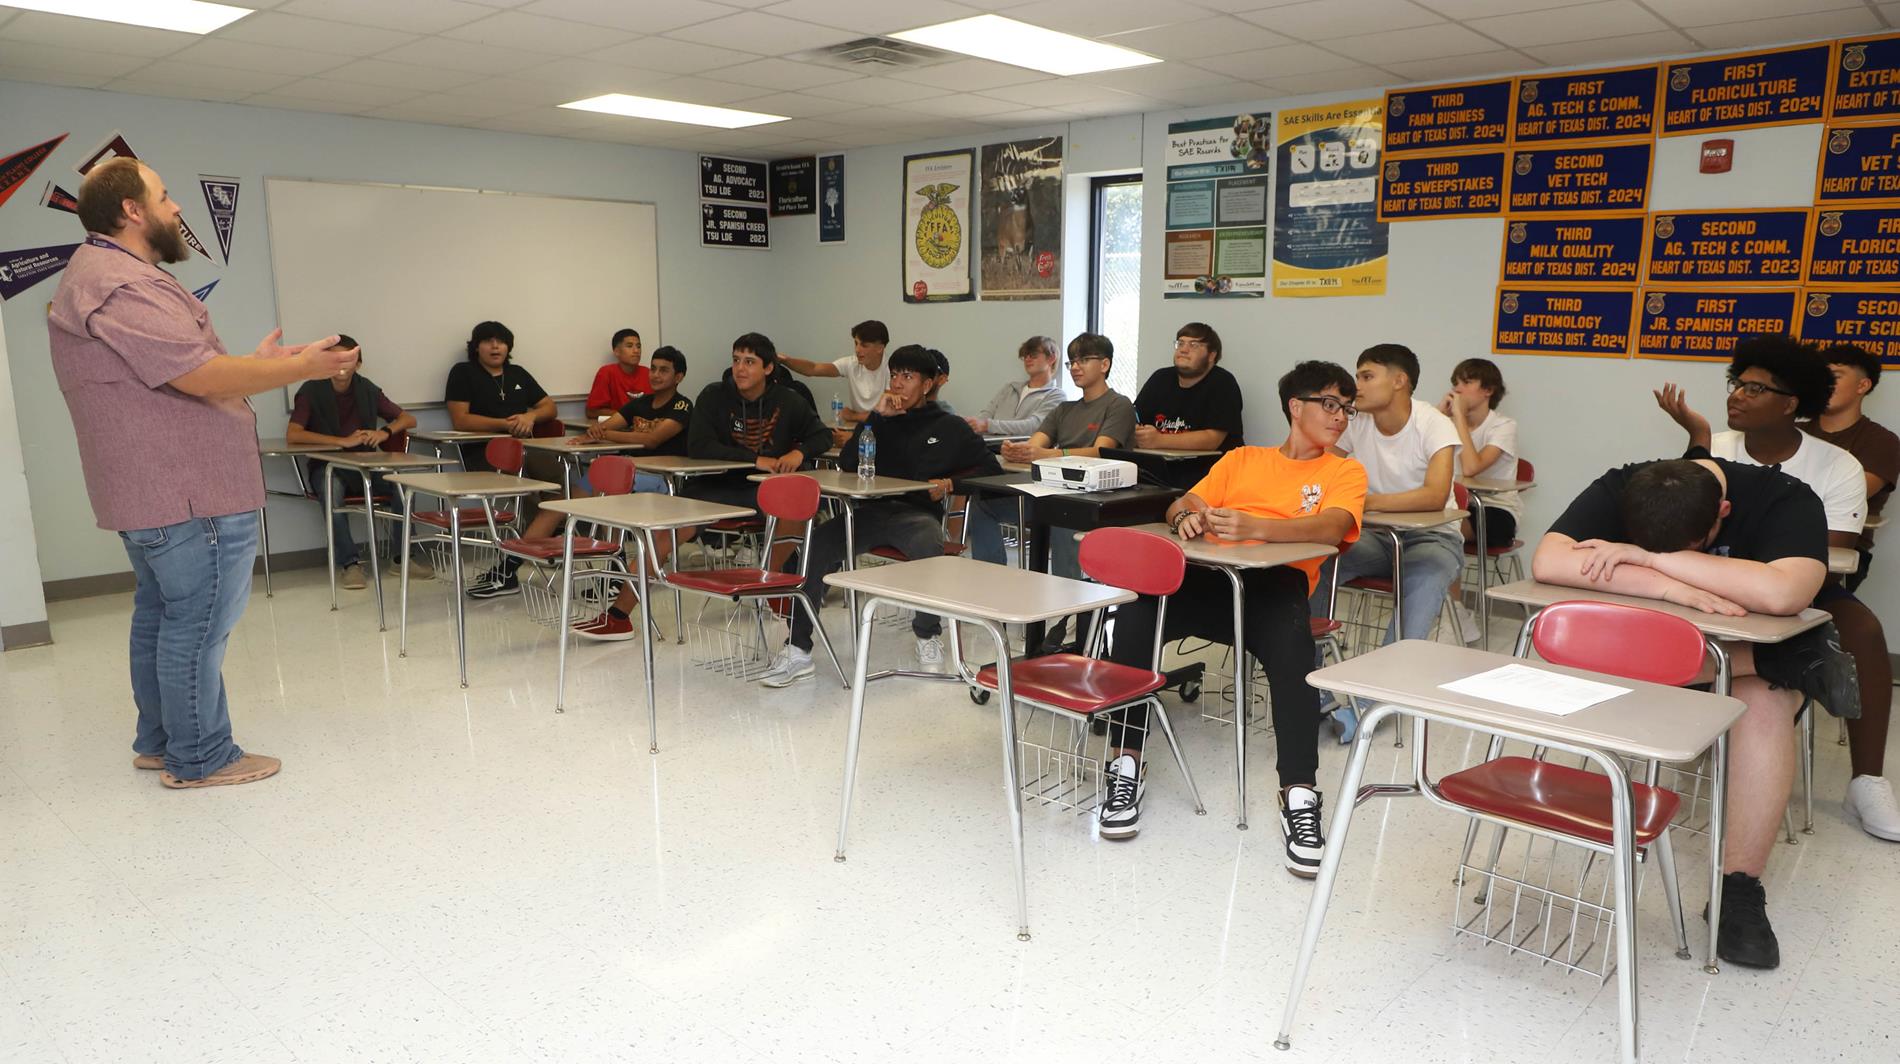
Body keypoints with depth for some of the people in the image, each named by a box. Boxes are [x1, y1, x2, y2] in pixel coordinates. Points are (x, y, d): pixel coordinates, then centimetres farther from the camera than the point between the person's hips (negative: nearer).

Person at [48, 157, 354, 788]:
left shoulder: (102, 276, 17)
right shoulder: (123, 285, -19)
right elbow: (204, 378, -24)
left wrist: (257, 363, 13)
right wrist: (300, 367, -14)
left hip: (151, 492, 12)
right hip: (190, 496, -12)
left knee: (159, 615, 19)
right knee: (199, 624, -3)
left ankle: (158, 741, 32)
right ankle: (199, 760, 7)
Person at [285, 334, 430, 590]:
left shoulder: (367, 390, 5)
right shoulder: (311, 390, -6)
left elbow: (408, 419, 9)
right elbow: (292, 434, -18)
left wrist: (386, 431, -13)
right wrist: (343, 441, -25)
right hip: (326, 465, -3)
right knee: (331, 488, -37)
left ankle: (400, 555, -9)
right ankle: (349, 563, -28)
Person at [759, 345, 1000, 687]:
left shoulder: (949, 427, 14)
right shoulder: (883, 420, 21)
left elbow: (990, 467, 14)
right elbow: (846, 464, 9)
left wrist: (952, 483, -4)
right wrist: (876, 416, 1)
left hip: (917, 512, -2)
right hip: (872, 510, 3)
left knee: (929, 547, -40)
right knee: (815, 544, -26)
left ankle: (928, 636, -14)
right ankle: (798, 650, -23)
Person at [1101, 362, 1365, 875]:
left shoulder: (1345, 472, 18)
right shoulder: (1242, 459, 28)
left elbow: (1331, 528, -4)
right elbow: (1180, 506, 18)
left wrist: (1254, 527, -22)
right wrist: (1187, 516, -9)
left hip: (1276, 583, -2)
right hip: (1208, 578, 2)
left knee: (1289, 641, -38)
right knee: (1137, 611, -29)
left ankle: (1299, 798, -33)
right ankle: (1125, 766, -21)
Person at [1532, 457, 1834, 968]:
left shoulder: (1786, 501, -23)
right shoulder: (1620, 490, -19)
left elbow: (1780, 593, -42)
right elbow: (1546, 562, -35)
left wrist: (1651, 559, -38)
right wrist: (1672, 587, -39)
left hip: (1757, 651, -1)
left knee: (1764, 702, -33)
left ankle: (1739, 887, -28)